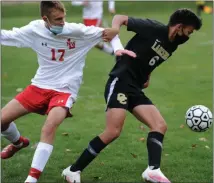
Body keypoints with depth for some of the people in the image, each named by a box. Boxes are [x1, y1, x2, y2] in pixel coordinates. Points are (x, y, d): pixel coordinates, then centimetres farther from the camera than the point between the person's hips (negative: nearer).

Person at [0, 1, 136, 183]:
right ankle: (18, 143, 36)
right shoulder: (34, 30, -7)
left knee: (49, 128, -30)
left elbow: (110, 32, -3)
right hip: (39, 86, 4)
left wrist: (118, 48, -20)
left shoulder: (78, 31, -14)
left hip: (64, 91, -4)